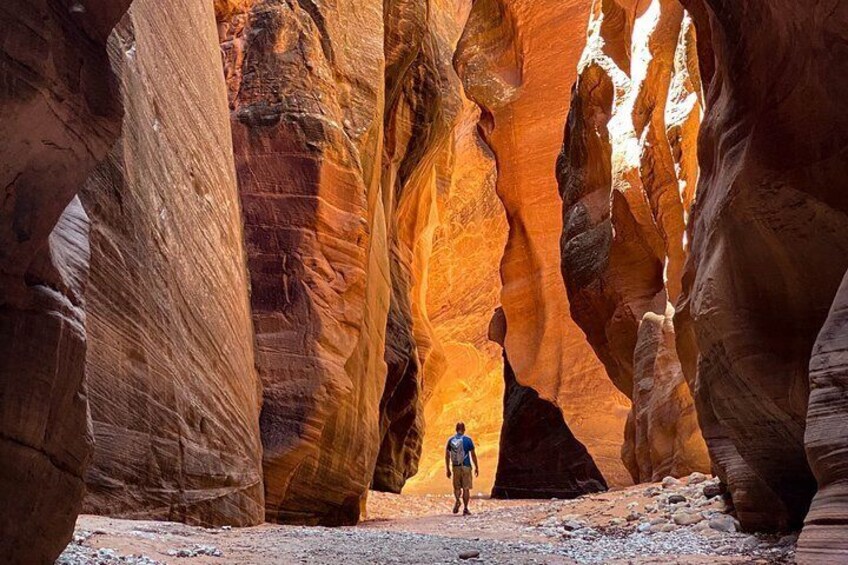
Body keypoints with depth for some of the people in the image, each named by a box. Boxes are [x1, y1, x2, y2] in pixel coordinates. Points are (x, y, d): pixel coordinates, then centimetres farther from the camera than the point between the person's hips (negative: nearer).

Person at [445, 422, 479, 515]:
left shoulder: (451, 440, 4)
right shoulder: (467, 440, -3)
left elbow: (447, 456, 5)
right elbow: (473, 455, -2)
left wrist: (448, 470, 12)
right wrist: (476, 467, 7)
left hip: (455, 467, 2)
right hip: (466, 466, -2)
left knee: (457, 488, 13)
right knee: (466, 488, 7)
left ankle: (457, 500, -15)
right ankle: (465, 509, 7)